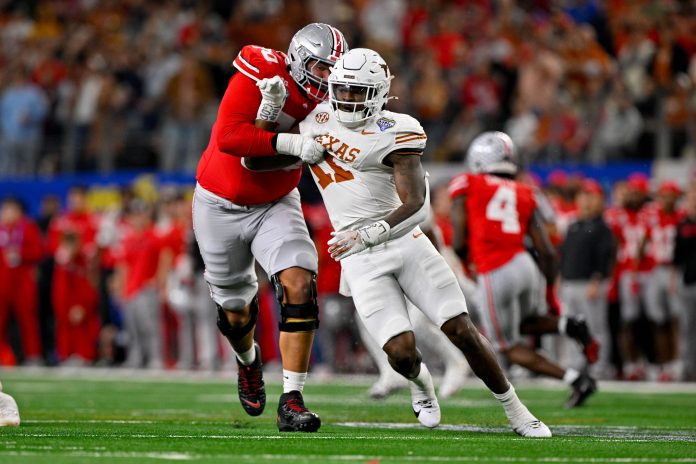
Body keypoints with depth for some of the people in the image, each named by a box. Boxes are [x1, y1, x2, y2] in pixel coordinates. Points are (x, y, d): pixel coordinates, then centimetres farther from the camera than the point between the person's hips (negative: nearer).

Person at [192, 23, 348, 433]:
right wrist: (290, 143, -40)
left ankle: (291, 401, -19)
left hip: (275, 205, 3)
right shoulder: (261, 72, -21)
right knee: (237, 312, 11)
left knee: (299, 286, -21)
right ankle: (249, 361, 49)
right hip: (221, 205, -3)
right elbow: (227, 137, -35)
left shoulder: (322, 102, -8)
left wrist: (271, 113, -36)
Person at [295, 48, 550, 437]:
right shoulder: (318, 118, 4)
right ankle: (421, 381, 24)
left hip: (404, 241, -2)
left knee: (462, 331, -4)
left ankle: (516, 410, 13)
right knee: (402, 353, -13)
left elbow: (417, 206, -18)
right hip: (361, 260, 2)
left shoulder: (393, 134, -10)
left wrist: (369, 233, -32)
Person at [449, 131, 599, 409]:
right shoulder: (523, 195, 14)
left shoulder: (465, 187, 3)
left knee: (511, 348, 13)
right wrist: (550, 291, 21)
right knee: (527, 324, 32)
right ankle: (569, 326, -1)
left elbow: (459, 245, 0)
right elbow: (547, 251, 9)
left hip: (495, 277, -5)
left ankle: (576, 379, -4)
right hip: (526, 266, 5)